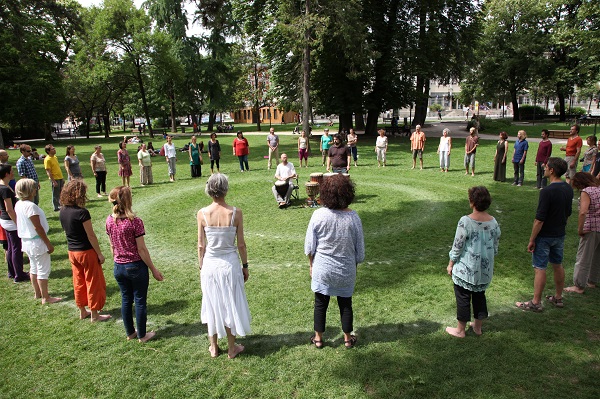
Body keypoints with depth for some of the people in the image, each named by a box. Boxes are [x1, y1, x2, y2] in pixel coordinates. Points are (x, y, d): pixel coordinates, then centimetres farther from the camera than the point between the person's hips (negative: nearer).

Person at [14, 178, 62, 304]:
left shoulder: (18, 204, 3)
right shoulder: (30, 206, -23)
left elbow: (20, 224, 13)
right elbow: (38, 228, -21)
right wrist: (49, 244, -15)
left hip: (26, 241, 9)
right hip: (37, 242, -9)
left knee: (34, 267, 21)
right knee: (43, 270, 2)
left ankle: (38, 293, 34)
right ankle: (46, 297, 10)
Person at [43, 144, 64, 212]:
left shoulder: (55, 157, 10)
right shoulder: (47, 159, -15)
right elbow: (48, 172, -18)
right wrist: (53, 181, -21)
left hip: (60, 178, 8)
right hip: (54, 179, -8)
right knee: (56, 194, 2)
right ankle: (56, 207, 12)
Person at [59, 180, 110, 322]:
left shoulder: (63, 211, -1)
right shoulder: (82, 213, -23)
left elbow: (67, 230, 9)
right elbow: (91, 236, -18)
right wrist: (100, 254, -9)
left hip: (72, 251, 7)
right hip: (86, 252, -7)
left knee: (78, 282, 19)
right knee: (93, 283, 7)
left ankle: (82, 311, 31)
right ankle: (94, 314, 17)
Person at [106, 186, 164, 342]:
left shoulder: (110, 220, -4)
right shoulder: (135, 221, -21)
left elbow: (112, 246, 7)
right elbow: (142, 249, -17)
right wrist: (154, 269, -9)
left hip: (119, 267, 6)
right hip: (136, 266, -5)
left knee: (126, 300, 19)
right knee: (140, 301, 10)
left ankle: (129, 333, 34)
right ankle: (142, 335, 23)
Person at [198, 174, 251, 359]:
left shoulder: (202, 214, -11)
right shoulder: (235, 212, -14)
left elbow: (201, 245, -4)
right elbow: (241, 244, -7)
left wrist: (201, 267, 10)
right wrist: (245, 265, 6)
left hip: (210, 264, 1)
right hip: (230, 263, -1)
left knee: (212, 304, 18)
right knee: (230, 305, 15)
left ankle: (214, 347, 33)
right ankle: (231, 348, 29)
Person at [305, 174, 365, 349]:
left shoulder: (318, 215, -16)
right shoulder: (353, 217, -15)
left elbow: (310, 246, -7)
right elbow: (359, 248, -4)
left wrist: (311, 264, 9)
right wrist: (355, 266, 12)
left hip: (322, 269, 0)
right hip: (346, 270, 0)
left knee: (320, 303, 16)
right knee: (345, 304, 18)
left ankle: (318, 338, 30)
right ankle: (348, 338, 33)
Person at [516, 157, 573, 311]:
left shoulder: (547, 191, -24)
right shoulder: (568, 189, 1)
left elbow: (539, 219, -23)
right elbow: (568, 213, 12)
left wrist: (532, 240, -15)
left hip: (545, 236, -8)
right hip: (560, 235, 8)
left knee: (540, 268, 0)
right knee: (558, 265, 19)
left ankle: (535, 303, 9)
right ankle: (558, 298, 32)